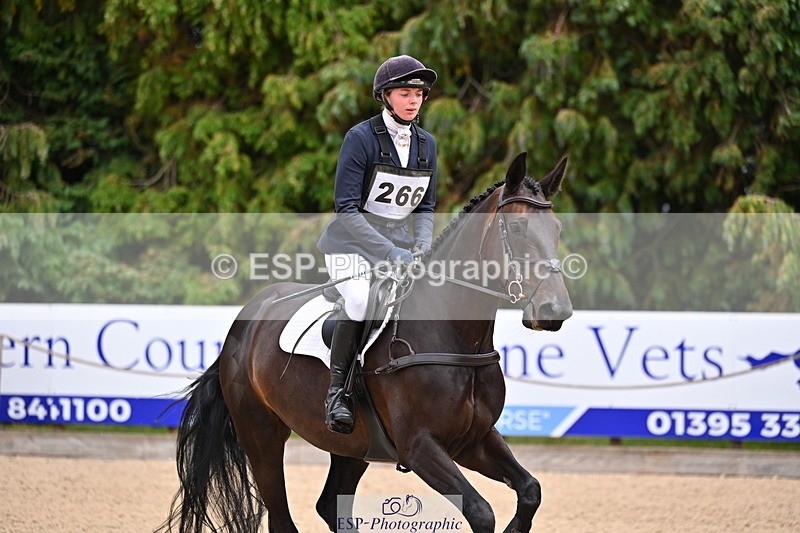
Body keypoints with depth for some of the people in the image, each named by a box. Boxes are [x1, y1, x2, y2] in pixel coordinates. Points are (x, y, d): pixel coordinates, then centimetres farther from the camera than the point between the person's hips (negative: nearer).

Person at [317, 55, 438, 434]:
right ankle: (337, 392, -22)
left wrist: (423, 245, -7)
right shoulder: (361, 138, -12)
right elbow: (345, 209, -16)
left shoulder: (426, 144, 7)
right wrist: (389, 251, -23)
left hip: (400, 242, 6)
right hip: (354, 241, -6)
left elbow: (425, 207, 14)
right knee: (360, 299, -32)